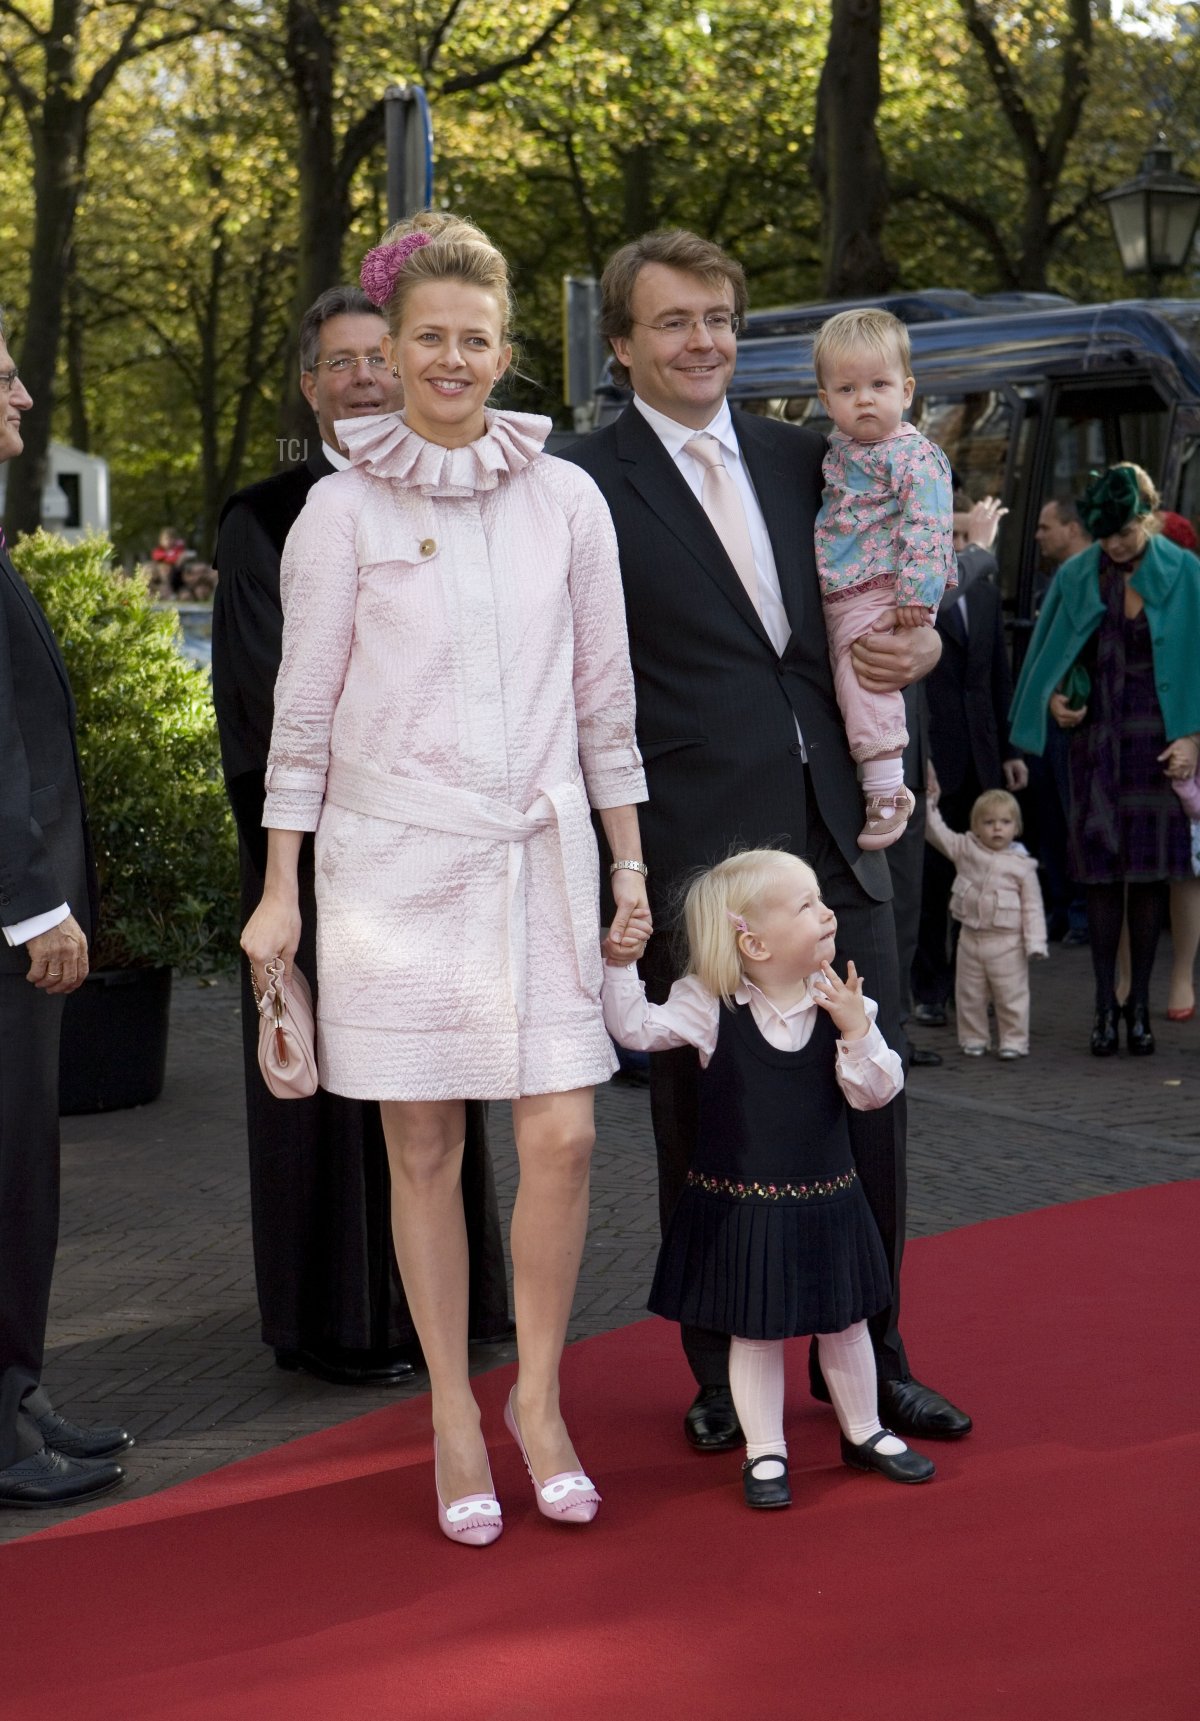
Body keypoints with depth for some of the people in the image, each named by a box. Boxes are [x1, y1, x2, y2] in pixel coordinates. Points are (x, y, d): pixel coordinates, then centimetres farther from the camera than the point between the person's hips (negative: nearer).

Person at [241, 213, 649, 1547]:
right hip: (393, 859, -1)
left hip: (538, 853, 2)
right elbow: (303, 708, 2)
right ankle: (454, 1421, 18)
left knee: (562, 1138, -4)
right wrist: (279, 889, 1)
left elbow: (604, 695, 10)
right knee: (423, 1150, 4)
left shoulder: (565, 501, 6)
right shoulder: (342, 510, 1)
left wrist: (629, 864, 10)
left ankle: (538, 1398, 16)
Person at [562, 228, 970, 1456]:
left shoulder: (802, 458, 12)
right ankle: (722, 1373, 22)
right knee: (704, 1114, 6)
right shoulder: (587, 483, -5)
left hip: (833, 829, 5)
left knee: (866, 1099, 10)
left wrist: (921, 641, 3)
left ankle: (867, 1358, 26)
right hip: (694, 845, -5)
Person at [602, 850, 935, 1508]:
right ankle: (764, 1453, 20)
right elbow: (635, 1028, -13)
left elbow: (874, 1092, -8)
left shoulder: (839, 1001, -6)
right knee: (755, 1331, 6)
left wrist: (855, 1029, -23)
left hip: (825, 1200, 2)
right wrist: (618, 963, -23)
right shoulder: (710, 1005, -11)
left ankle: (864, 1432, 34)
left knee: (843, 1323, 15)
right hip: (740, 1203, -2)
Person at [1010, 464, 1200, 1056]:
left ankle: (1140, 1006, 8)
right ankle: (1105, 1005, 5)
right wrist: (1052, 698, -5)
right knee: (1102, 871, 0)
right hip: (1096, 736, 2)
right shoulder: (1076, 578, 4)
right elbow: (1049, 652, 13)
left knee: (1149, 871, 0)